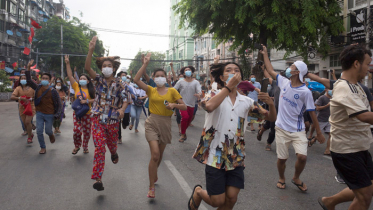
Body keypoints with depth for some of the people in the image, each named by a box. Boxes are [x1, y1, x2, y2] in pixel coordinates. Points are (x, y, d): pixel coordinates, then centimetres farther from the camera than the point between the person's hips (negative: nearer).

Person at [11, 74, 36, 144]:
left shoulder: (32, 87, -2)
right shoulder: (18, 88, -2)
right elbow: (12, 97, -14)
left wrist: (31, 99, -16)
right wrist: (20, 98, -30)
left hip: (30, 107, -2)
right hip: (22, 107, 2)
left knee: (27, 122, -14)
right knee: (24, 123, 6)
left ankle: (29, 137, 2)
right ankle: (30, 134, 31)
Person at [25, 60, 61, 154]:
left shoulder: (53, 91, -11)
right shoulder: (38, 88, 0)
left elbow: (58, 103, -8)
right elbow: (29, 80, 0)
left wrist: (57, 114, -17)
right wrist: (28, 68, -7)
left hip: (49, 115, -3)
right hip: (39, 114, 3)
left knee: (48, 131, 8)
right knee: (39, 132, 1)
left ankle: (51, 135, 45)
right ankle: (43, 148, 16)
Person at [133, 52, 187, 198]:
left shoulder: (172, 91, 3)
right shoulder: (151, 90, 3)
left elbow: (184, 107, 0)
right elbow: (136, 80, -11)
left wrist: (174, 105, -19)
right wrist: (145, 64, -12)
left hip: (166, 124, 2)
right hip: (152, 123, -2)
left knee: (159, 155, 17)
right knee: (155, 154, -15)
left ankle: (153, 173, 48)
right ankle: (151, 187, -2)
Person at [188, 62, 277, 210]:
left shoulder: (246, 101, 7)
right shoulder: (214, 95, -4)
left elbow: (271, 118, 8)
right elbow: (209, 106, -30)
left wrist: (271, 104, -14)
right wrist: (229, 86, -22)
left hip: (236, 157, 4)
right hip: (215, 156, -3)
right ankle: (198, 192, 33)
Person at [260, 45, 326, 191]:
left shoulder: (305, 92, -13)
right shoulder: (284, 82, 0)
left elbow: (312, 113, -9)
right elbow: (271, 71, 13)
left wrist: (319, 133, -6)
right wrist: (265, 54, 17)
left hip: (298, 130, -3)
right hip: (281, 129, 3)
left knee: (302, 156, -15)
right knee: (282, 158, 5)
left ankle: (296, 179, 14)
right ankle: (281, 179, 33)